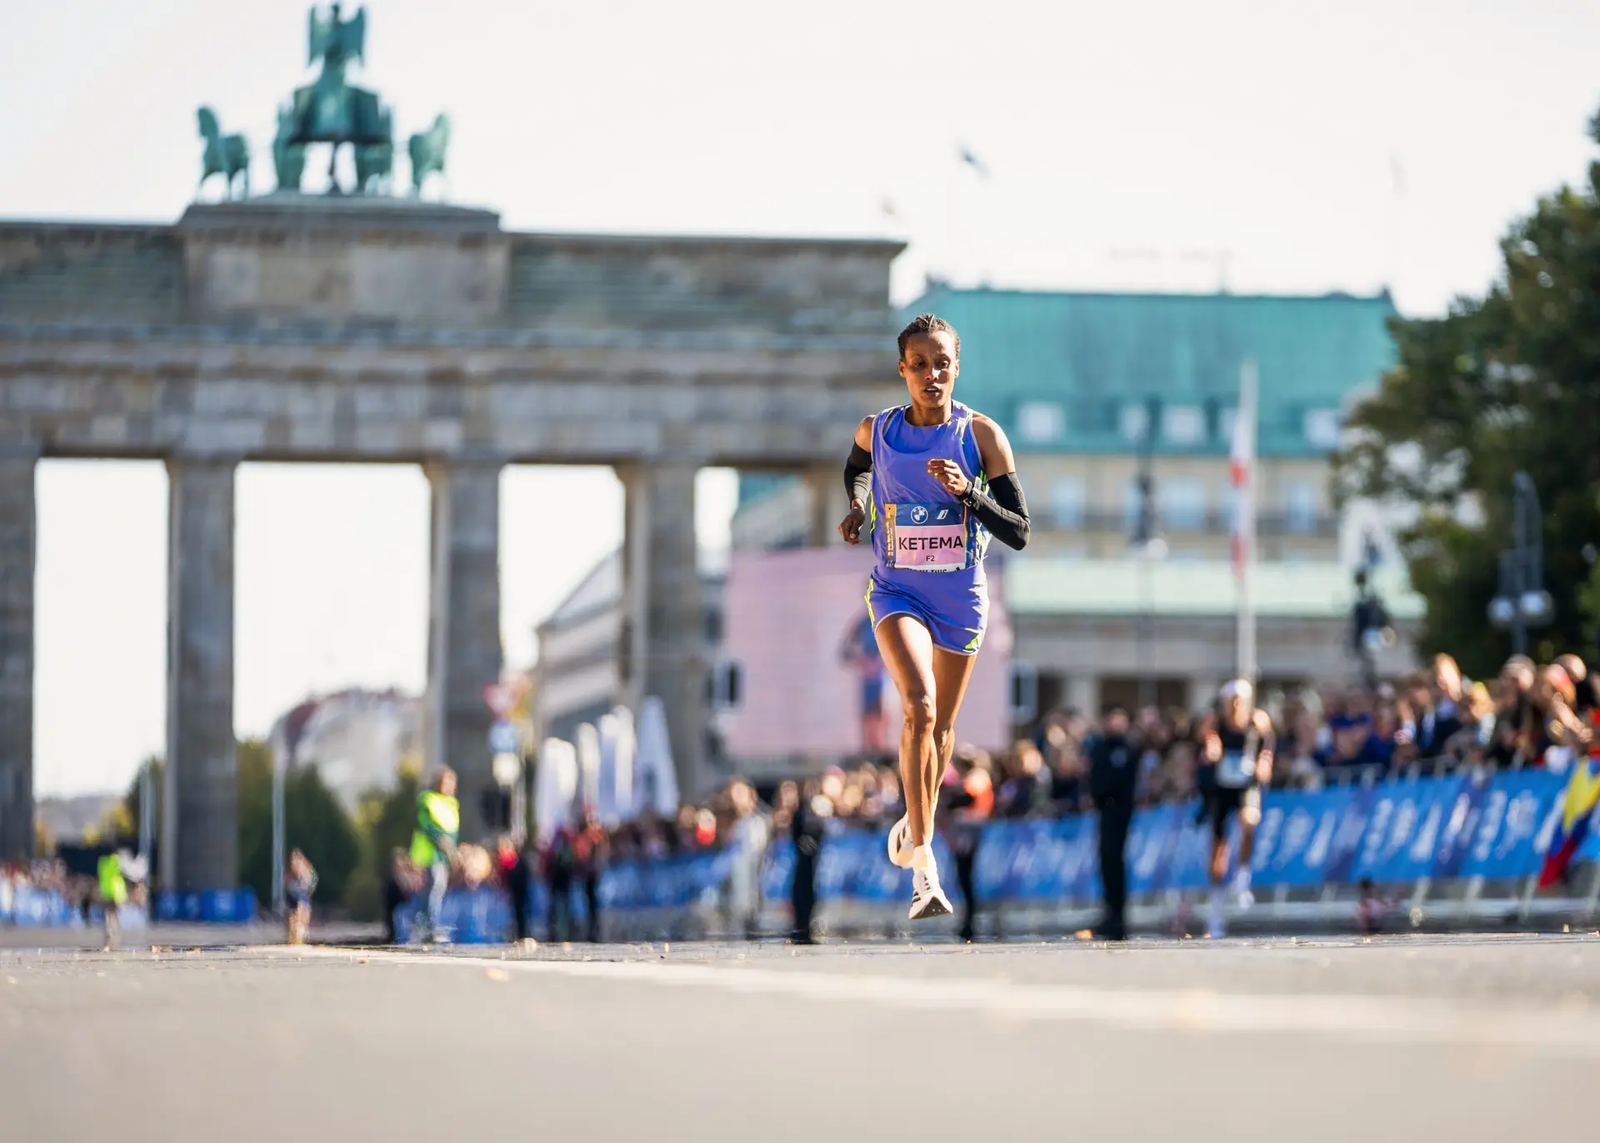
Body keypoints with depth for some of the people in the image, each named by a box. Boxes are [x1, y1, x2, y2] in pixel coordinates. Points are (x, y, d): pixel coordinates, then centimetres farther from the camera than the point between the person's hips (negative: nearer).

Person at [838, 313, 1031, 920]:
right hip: (897, 592, -1)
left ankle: (917, 824, 42)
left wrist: (968, 493, -24)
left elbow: (1018, 533, -10)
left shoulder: (982, 434, -9)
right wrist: (856, 507, 3)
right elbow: (856, 468, 22)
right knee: (919, 707, -24)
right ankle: (923, 861, -24)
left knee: (941, 727, 14)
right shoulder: (876, 431, -4)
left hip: (961, 597, 1)